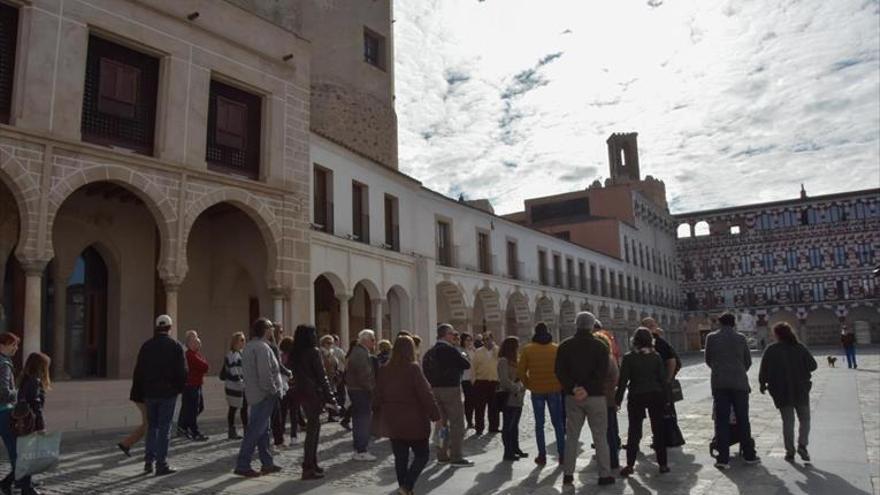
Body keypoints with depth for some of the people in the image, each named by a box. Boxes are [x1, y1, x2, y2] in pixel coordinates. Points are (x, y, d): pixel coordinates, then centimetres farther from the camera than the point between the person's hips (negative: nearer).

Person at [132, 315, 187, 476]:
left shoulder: (146, 346, 4)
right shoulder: (175, 346, -6)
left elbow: (138, 371, 5)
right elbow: (182, 372, -8)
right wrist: (179, 388, 7)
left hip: (150, 393, 4)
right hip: (168, 393, -3)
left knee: (152, 426, 16)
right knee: (164, 428, 2)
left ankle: (148, 461, 15)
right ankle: (161, 465, 3)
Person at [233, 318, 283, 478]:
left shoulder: (249, 347, 14)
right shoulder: (262, 347, -18)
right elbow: (265, 374, -23)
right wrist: (273, 391, -13)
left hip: (254, 394, 10)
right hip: (264, 395, -10)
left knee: (262, 430, 14)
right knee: (256, 431, -5)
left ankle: (267, 463, 22)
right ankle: (242, 465, -2)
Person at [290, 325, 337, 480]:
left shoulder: (295, 353, 7)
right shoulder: (313, 352, -13)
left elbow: (296, 375, 10)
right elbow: (321, 376, -13)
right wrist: (331, 397, -9)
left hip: (300, 393, 7)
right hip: (313, 393, -7)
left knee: (313, 427, 18)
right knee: (312, 429, -2)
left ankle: (312, 464, 24)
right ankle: (308, 468, 0)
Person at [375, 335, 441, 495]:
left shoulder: (384, 370, 2)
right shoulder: (413, 368, -14)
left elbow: (378, 396, 9)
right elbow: (426, 394, -16)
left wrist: (381, 416, 20)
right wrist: (435, 415, -10)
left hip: (392, 422, 5)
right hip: (413, 421, -5)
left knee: (400, 456, 13)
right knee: (422, 454, 6)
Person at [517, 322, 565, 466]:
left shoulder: (528, 349, -2)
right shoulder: (556, 349, -1)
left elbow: (521, 371, -4)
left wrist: (528, 384, 7)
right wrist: (560, 384, 8)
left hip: (536, 391, 0)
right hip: (554, 390, 1)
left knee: (539, 424, 8)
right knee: (558, 423, 10)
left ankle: (542, 456, 7)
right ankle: (562, 455, 11)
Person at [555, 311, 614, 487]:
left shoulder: (565, 346, 4)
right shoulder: (599, 346, -4)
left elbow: (560, 371, -3)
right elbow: (602, 372, -13)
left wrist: (572, 388, -9)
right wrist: (588, 389, -15)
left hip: (573, 397, 3)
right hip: (595, 396, -2)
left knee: (571, 436, 9)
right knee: (600, 436, 4)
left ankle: (568, 474, 10)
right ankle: (604, 474, 5)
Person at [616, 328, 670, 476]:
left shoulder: (629, 357, -8)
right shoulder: (656, 357, 0)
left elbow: (623, 380, -8)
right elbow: (663, 379, 1)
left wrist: (618, 399, -2)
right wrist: (664, 398, 9)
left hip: (636, 397, -2)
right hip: (656, 395, 2)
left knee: (634, 431, 4)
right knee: (658, 430, 11)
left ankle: (630, 465, 2)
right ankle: (663, 464, 15)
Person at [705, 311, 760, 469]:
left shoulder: (711, 338, 0)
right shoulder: (740, 338, 1)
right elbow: (748, 361, 7)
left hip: (719, 383, 0)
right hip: (739, 382, 0)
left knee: (721, 421, 3)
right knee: (743, 420, 12)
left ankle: (723, 458, 1)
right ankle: (749, 455, 20)